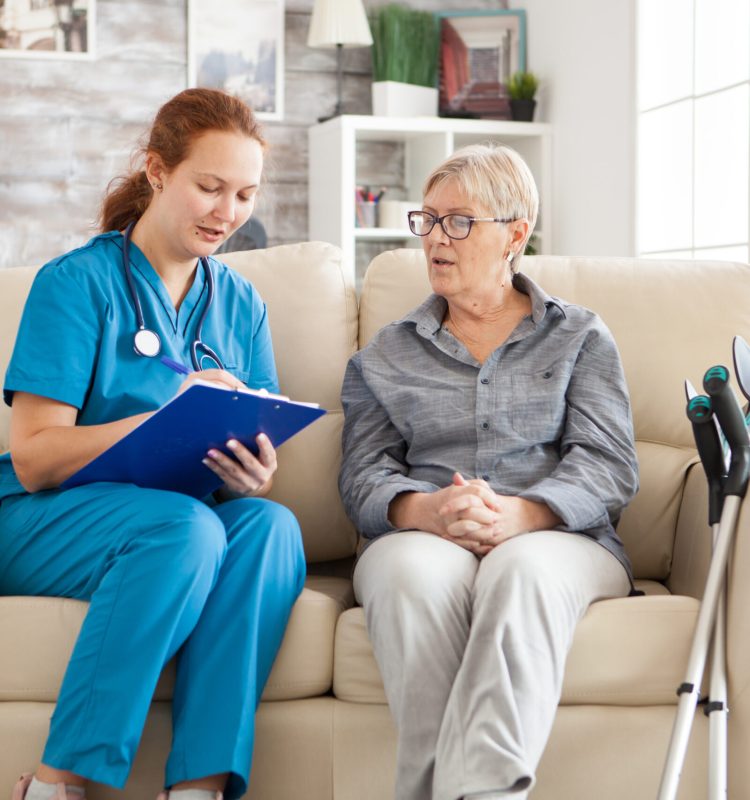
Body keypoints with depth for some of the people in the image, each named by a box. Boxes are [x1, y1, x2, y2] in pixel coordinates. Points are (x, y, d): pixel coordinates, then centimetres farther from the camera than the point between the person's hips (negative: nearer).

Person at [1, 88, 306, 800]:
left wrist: (254, 478, -18)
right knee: (184, 525, -34)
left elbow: (258, 466, 8)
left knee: (271, 525, -28)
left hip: (181, 524, 4)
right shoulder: (77, 282, -4)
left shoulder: (239, 305, 12)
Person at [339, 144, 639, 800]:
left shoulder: (581, 338, 17)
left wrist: (520, 513, -19)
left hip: (554, 537, -1)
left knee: (523, 569, -38)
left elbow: (609, 466, 3)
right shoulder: (387, 354, 22)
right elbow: (364, 474, 9)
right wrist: (424, 510, -17)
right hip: (421, 540, 1)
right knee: (415, 571, -36)